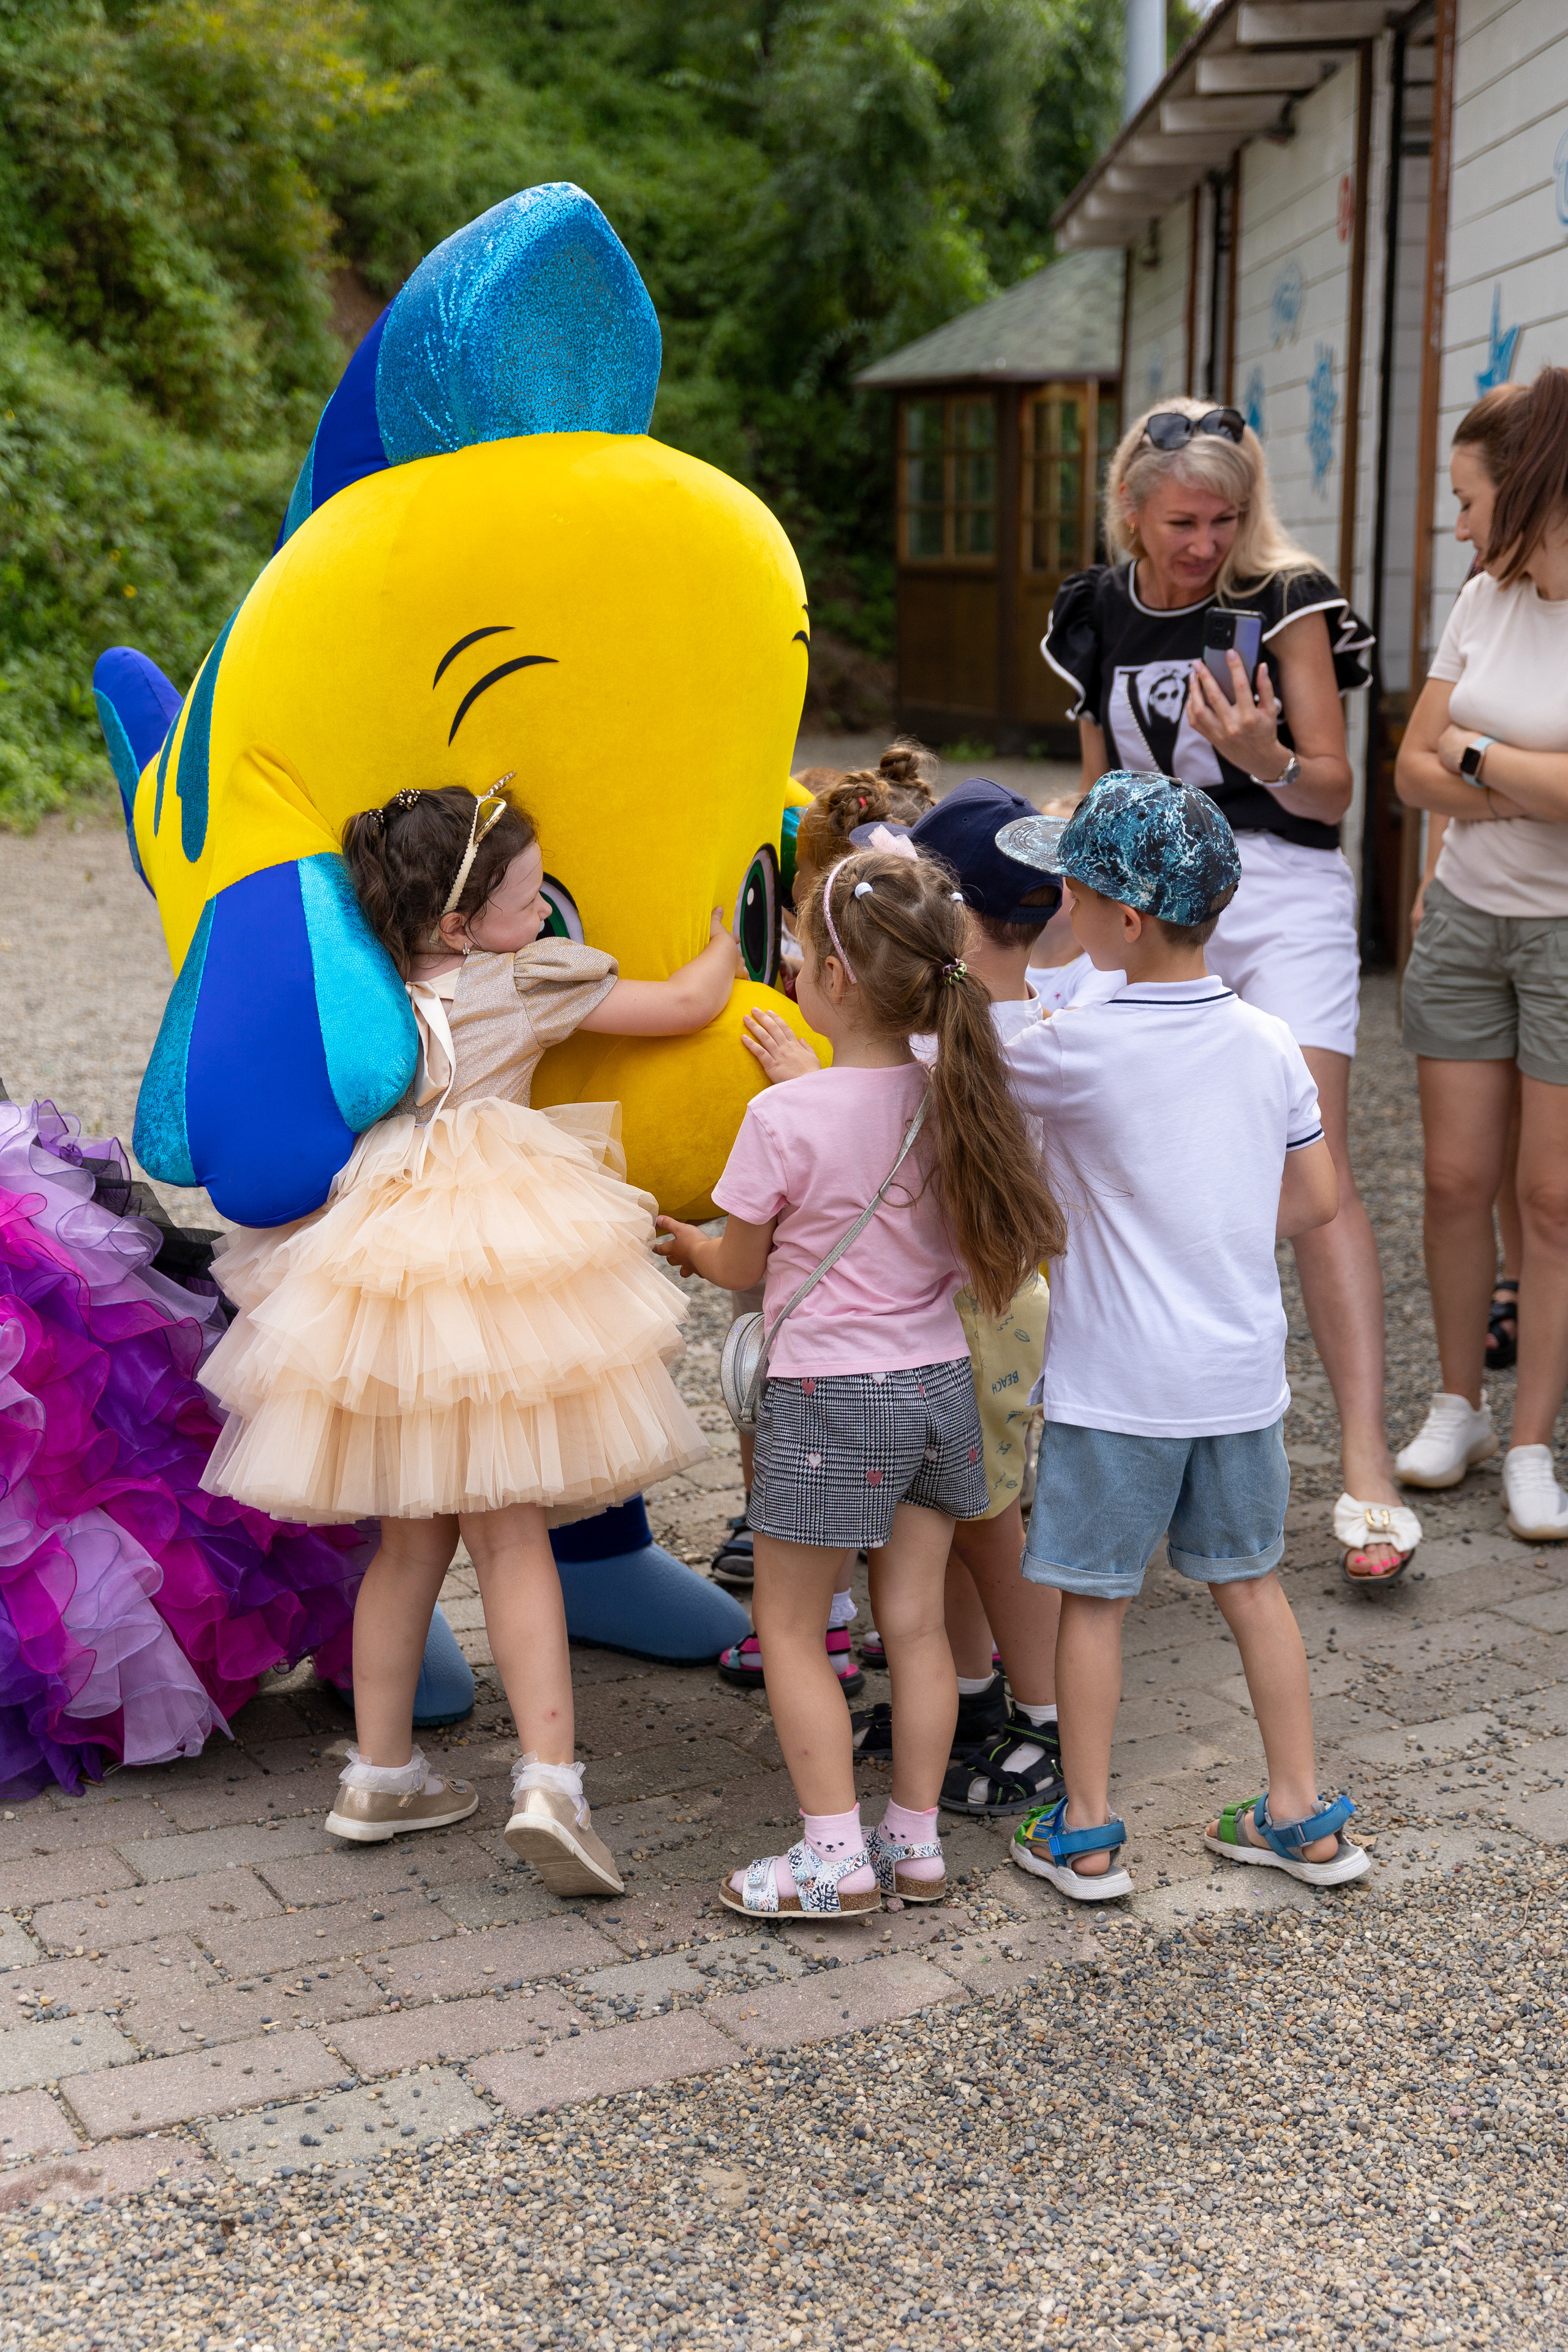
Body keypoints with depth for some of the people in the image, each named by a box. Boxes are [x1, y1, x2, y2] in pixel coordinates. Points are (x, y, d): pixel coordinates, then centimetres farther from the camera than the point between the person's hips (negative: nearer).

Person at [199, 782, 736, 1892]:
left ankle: (381, 1774, 26)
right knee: (513, 1537, 2)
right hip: (501, 1259, -4)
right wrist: (727, 934, 27)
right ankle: (549, 1781, -7)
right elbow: (690, 1002, 9)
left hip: (376, 1259, 4)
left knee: (411, 1539, 17)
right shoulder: (533, 979, 2)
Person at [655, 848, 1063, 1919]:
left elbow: (741, 1266, -5)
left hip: (830, 1398, -6)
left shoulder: (785, 1118, -18)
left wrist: (685, 1241, 17)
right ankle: (916, 1840, 22)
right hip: (939, 1385, 6)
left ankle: (835, 1854, 8)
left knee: (791, 1629, 8)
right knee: (916, 1621, 14)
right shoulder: (949, 1098, -2)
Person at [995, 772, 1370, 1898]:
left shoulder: (1080, 1050, -17)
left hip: (1115, 1383, -5)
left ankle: (1084, 1835, 17)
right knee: (1251, 1584, 17)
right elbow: (1318, 1197, 6)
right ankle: (1304, 1816, 24)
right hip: (1243, 1372, 5)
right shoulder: (1270, 1042, -1)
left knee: (1093, 1597, 8)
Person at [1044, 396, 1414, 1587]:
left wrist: (1267, 759, -26)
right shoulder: (1097, 613, 7)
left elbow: (1332, 791, -6)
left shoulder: (1286, 601, -6)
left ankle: (1368, 1466, -14)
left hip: (1281, 894, -4)